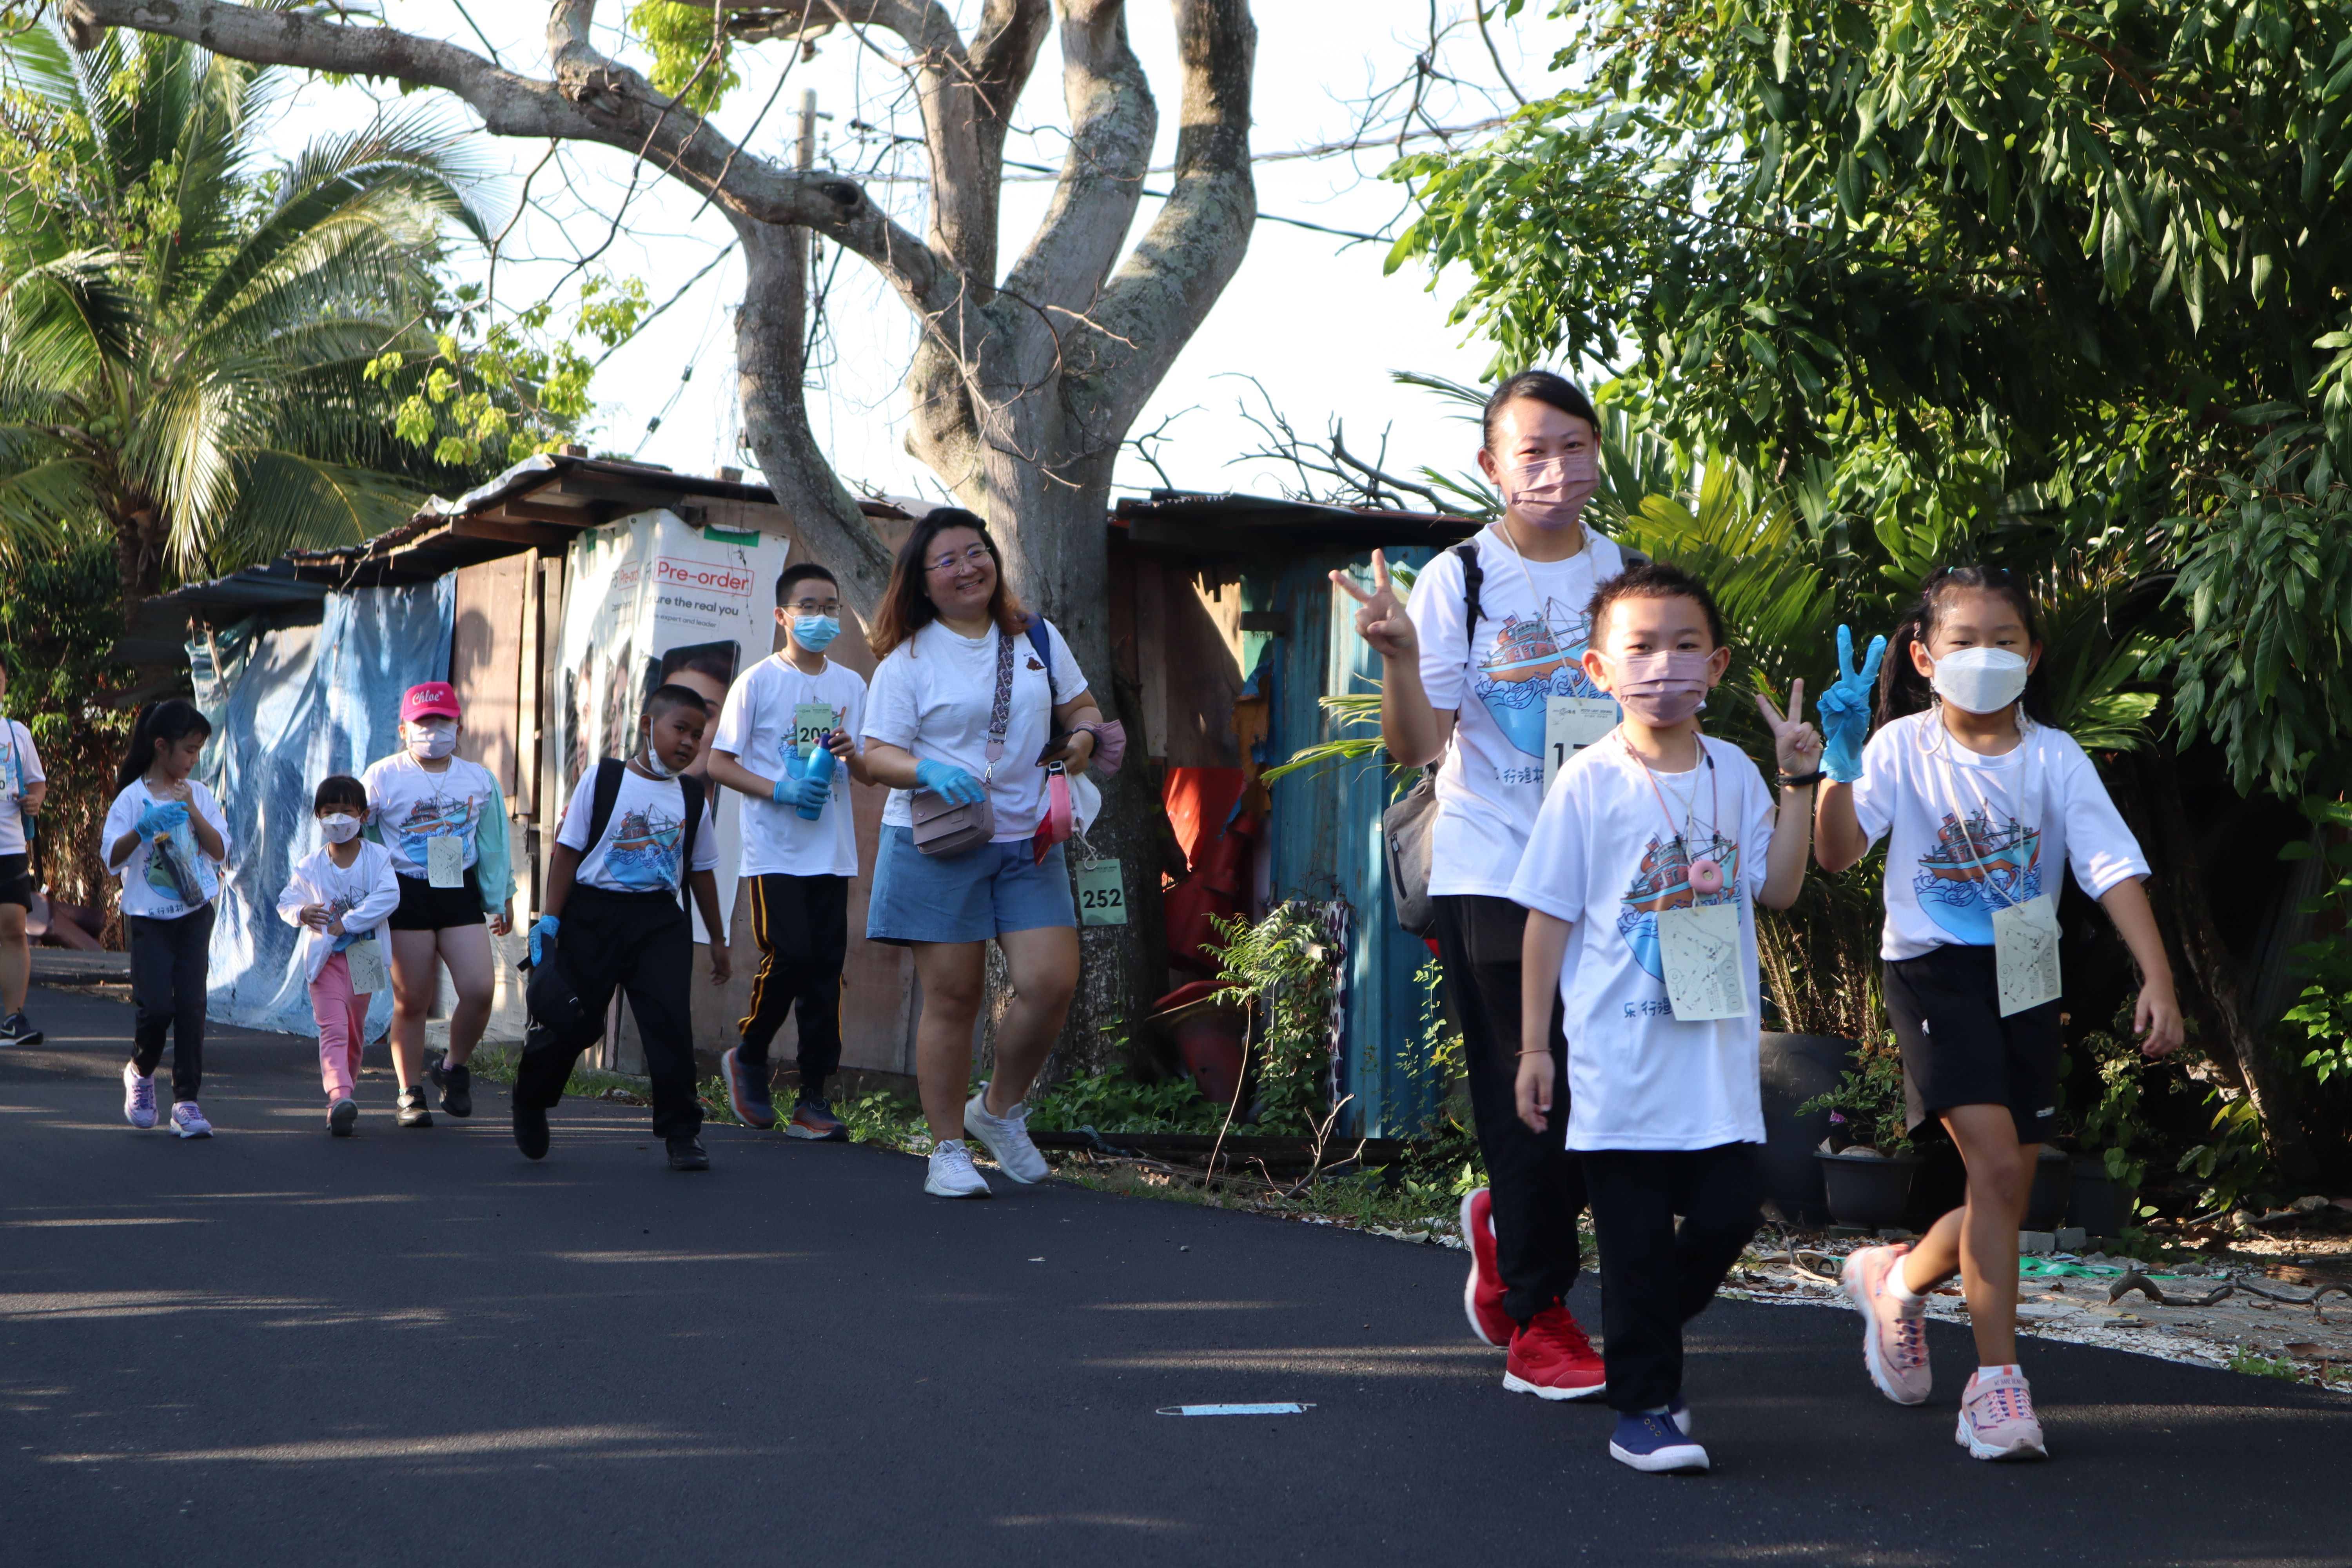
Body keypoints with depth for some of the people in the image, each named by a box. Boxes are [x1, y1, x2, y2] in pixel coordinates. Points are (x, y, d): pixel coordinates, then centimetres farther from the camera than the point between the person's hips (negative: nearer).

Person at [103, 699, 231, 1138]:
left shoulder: (199, 794, 6)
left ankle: (186, 1099, 2)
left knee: (190, 1004, -4)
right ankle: (140, 1071, 21)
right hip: (148, 916, -3)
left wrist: (192, 811, -11)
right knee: (156, 1004, -10)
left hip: (195, 912, 3)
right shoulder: (133, 797, -5)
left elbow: (220, 851, 0)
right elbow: (112, 858, -11)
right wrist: (142, 830, -27)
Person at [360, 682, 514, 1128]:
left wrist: (502, 898, 22)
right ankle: (410, 1094, 13)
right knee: (411, 1002, -1)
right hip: (406, 895, -3)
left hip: (460, 894, 3)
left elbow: (493, 844, 20)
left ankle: (454, 1067, 13)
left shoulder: (479, 779, 10)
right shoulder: (383, 777, 0)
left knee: (480, 990, -12)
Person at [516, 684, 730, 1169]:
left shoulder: (692, 797, 8)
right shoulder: (603, 781, -2)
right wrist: (549, 919, -8)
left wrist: (717, 939, 18)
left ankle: (681, 1132, -2)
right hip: (593, 914, -2)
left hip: (660, 919, 2)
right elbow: (568, 849, -2)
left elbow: (701, 870, 16)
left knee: (670, 1019, -10)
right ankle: (530, 1101, 33)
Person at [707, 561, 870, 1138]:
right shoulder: (758, 681, 0)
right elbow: (719, 763, -1)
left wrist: (852, 754, -6)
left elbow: (869, 775, 17)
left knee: (827, 967, 0)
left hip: (832, 852, 4)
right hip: (775, 852, -4)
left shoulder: (852, 686, 13)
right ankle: (747, 1057, 12)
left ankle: (813, 1100, 5)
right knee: (789, 955, -14)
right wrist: (779, 791, -15)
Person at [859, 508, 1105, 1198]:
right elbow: (878, 755, -3)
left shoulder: (1037, 639, 12)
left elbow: (1081, 707, 21)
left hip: (1028, 839, 3)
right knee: (952, 996, -2)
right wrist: (929, 771, -23)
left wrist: (1082, 735, -2)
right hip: (937, 842, -3)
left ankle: (1000, 1109, 17)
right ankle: (948, 1150, 11)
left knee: (1051, 983, -8)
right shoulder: (908, 659, 1)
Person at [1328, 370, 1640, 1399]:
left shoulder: (1629, 577, 8)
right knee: (1529, 1098, -2)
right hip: (1491, 877, -4)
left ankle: (1503, 1225, 34)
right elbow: (1415, 747, -10)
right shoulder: (1457, 581, -4)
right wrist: (1399, 656, -27)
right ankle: (1537, 1322, 13)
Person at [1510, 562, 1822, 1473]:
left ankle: (1644, 1337, 28)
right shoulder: (1590, 782, -4)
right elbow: (1550, 916, -2)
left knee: (1729, 1211, 2)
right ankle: (1643, 1407, 14)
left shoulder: (1734, 773, 7)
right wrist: (1533, 1044, -3)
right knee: (1637, 1235, 1)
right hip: (1620, 1055, -4)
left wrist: (1798, 783, 0)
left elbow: (1776, 890, 7)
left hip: (1719, 1054, 4)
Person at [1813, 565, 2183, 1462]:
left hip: (2025, 980, 4)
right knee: (1996, 1163, -18)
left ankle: (1899, 1279, 38)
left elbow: (2114, 869, -8)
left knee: (2012, 1189, 8)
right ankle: (1996, 1382, -10)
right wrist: (1840, 766, -33)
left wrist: (2157, 979, -19)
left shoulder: (2054, 758, -2)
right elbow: (1837, 854, -18)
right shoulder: (1902, 748, -7)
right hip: (1935, 974, -4)